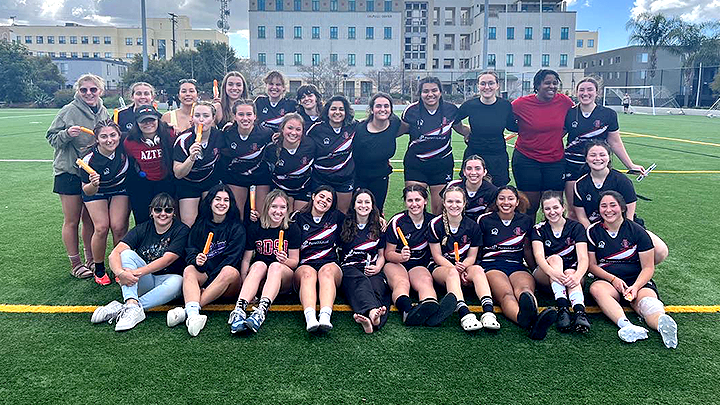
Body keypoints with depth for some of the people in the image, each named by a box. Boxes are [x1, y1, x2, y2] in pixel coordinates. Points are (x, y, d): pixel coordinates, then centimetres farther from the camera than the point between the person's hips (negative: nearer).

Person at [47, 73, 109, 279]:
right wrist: (67, 134, -25)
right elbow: (51, 138, -7)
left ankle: (91, 260, 24)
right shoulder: (68, 111, -9)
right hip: (69, 172, -4)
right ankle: (75, 263, 15)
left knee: (90, 219, 12)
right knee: (72, 221, 4)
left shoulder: (104, 113, 5)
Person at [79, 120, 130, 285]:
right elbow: (87, 192, -21)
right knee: (101, 228, -13)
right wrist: (93, 185, -44)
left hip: (120, 188, 2)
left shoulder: (124, 145, -26)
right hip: (96, 191, -1)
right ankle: (99, 270, 7)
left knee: (119, 227, -11)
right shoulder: (89, 160, -30)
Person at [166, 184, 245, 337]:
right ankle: (193, 313, -52)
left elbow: (231, 260, -7)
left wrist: (207, 280, -17)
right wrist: (196, 260, -22)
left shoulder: (237, 228, 2)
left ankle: (186, 311, -41)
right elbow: (190, 252, 3)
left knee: (230, 271, -33)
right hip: (203, 278, 3)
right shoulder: (200, 225, 11)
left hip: (228, 286, -2)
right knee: (189, 270, -26)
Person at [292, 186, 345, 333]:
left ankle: (325, 317, -58)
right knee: (308, 272, -36)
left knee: (327, 271, -35)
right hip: (304, 266, 0)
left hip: (330, 265, 1)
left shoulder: (336, 217, 22)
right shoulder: (299, 218, 19)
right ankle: (310, 319, -58)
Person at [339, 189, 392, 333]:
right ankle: (372, 311, -69)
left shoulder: (378, 227, 20)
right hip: (350, 268, -1)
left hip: (372, 270, 2)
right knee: (361, 282, -38)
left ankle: (369, 320, -66)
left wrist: (378, 267, 1)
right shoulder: (345, 226, 18)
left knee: (376, 286, -35)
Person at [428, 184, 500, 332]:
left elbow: (472, 256, 4)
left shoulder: (472, 226, 4)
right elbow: (437, 256, -5)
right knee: (452, 273, -37)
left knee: (478, 269, -31)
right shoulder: (436, 224, -4)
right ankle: (464, 314, -56)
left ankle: (488, 312, -50)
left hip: (465, 266, 2)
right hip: (441, 267, -2)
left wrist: (463, 266, -19)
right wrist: (455, 268, -20)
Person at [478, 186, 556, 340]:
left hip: (517, 267, 3)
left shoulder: (526, 221, 17)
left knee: (525, 288, -36)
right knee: (506, 294, -37)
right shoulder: (484, 220, 10)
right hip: (491, 266, -2)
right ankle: (526, 319, -71)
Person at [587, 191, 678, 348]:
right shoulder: (593, 232, 7)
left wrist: (635, 287, -17)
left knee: (647, 300, -34)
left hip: (638, 281, 0)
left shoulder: (637, 231, 4)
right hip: (607, 280, 0)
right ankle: (626, 325, -57)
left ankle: (663, 324, -66)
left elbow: (648, 267, 2)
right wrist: (613, 279, -12)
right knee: (596, 289, -36)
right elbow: (592, 265, 6)